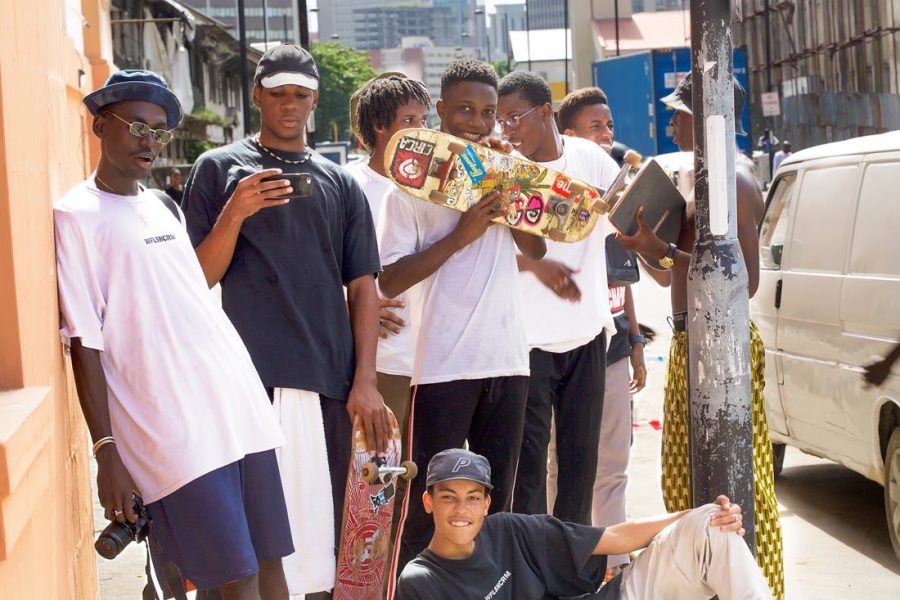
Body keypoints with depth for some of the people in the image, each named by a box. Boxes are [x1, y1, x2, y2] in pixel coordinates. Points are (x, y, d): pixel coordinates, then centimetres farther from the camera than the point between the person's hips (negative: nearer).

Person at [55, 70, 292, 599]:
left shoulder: (163, 206, 16)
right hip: (173, 434, -7)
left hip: (241, 409, 7)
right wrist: (106, 451, -13)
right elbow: (85, 343, -9)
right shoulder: (77, 216, -4)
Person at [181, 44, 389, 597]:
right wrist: (233, 215, -14)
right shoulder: (220, 169, 9)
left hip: (329, 380, 3)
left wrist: (366, 380, 1)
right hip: (250, 377, -3)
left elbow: (362, 285, 12)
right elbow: (199, 279, 4)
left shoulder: (340, 184, 16)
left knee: (320, 520, 4)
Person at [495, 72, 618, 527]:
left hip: (587, 331, 3)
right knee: (529, 455, -3)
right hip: (528, 336, -3)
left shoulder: (592, 159, 2)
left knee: (581, 454, 11)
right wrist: (537, 265, -24)